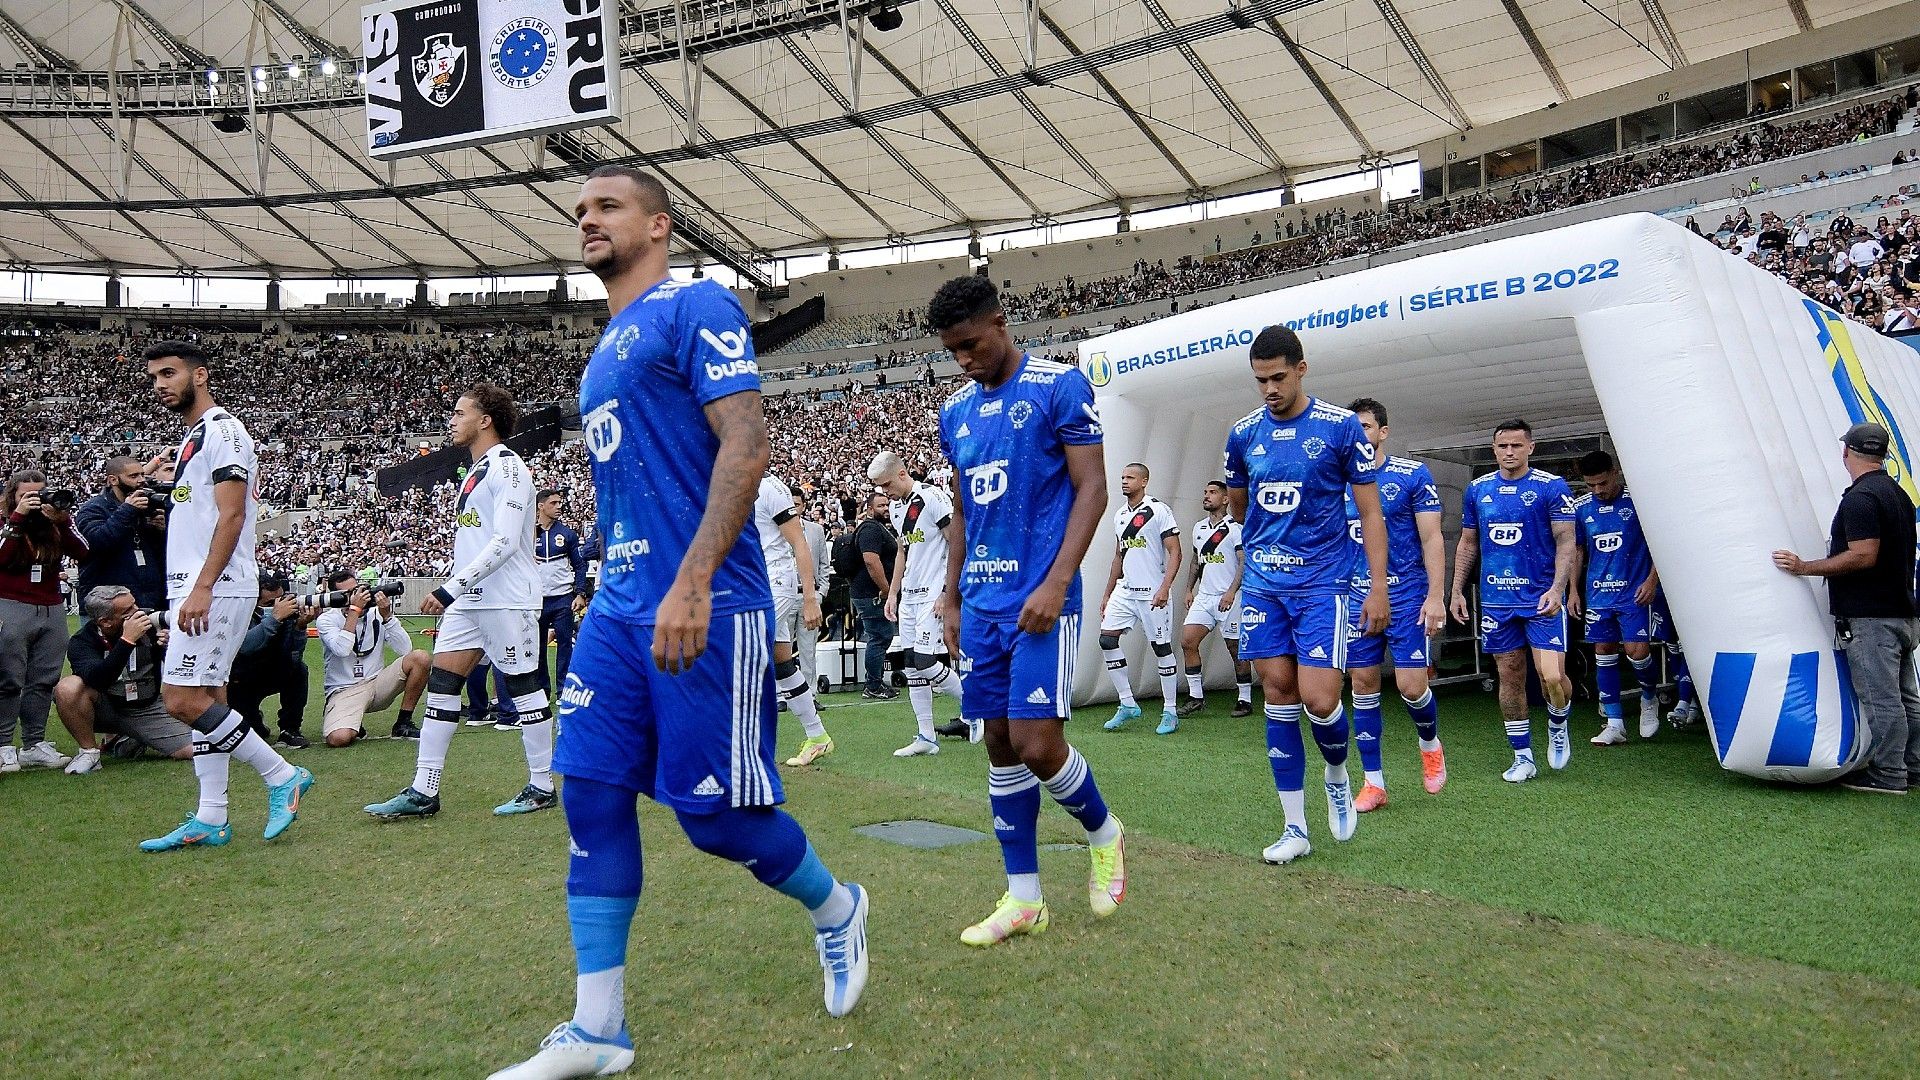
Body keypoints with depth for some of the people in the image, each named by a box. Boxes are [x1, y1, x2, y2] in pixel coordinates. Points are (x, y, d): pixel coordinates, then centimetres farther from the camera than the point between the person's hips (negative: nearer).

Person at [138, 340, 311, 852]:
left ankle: (281, 774, -4)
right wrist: (184, 595, 21)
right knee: (205, 699, 8)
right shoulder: (192, 439, 21)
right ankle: (210, 820, 12)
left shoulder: (222, 429, -9)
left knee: (182, 699, -13)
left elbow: (231, 516, -18)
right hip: (194, 588, 10)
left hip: (216, 588, -10)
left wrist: (202, 588, -24)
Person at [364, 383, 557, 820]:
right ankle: (423, 792, 10)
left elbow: (505, 542, -21)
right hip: (469, 599, 10)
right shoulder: (475, 471, 19)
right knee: (441, 682, 5)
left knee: (524, 686, -2)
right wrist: (452, 591, 20)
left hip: (507, 599, -10)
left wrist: (449, 588, -23)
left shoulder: (506, 465, -11)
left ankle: (542, 788, 9)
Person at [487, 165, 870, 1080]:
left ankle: (838, 911, 26)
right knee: (593, 796, 3)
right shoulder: (606, 351, 21)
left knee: (714, 813, -3)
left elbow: (746, 445, -16)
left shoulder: (696, 307, -5)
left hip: (704, 606, -8)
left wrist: (690, 584, -24)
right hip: (619, 607, 9)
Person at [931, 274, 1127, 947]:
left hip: (1040, 599, -6)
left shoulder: (1059, 386, -5)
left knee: (1038, 746, -10)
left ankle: (1105, 834, 20)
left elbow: (1092, 489, -9)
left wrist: (1056, 583, -18)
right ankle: (1023, 898, 17)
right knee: (1001, 746, 7)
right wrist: (951, 599, 16)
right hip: (981, 603, 7)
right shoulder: (955, 411, 14)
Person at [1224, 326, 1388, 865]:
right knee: (1279, 695, 3)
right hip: (1262, 583, 4)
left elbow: (1369, 512, -3)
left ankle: (1338, 775, 23)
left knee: (1318, 698, -11)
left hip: (1322, 583, -3)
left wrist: (1378, 585, -7)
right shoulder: (1243, 434, 5)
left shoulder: (1342, 427, -5)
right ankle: (1295, 828, 12)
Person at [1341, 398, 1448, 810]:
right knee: (1363, 685, 4)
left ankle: (1430, 742, 26)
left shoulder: (1412, 475, -3)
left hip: (1406, 597, -4)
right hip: (1356, 597, 4)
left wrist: (1435, 596, -12)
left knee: (1411, 684, -8)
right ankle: (1374, 781, 13)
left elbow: (1432, 538, -4)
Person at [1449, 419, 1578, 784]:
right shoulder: (1477, 490, 9)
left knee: (1552, 676, -12)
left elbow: (1566, 542, -6)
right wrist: (1457, 590, 11)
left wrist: (1557, 588, -19)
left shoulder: (1552, 487, -3)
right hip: (1496, 600, 4)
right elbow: (1467, 544, 16)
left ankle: (1558, 726, 21)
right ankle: (1523, 758, 18)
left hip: (1542, 599, -4)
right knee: (1509, 678, 7)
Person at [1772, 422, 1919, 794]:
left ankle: (1888, 774, 1)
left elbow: (1863, 555, -24)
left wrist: (1805, 567, -17)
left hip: (1870, 617, -10)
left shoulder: (1860, 497, -17)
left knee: (1880, 698, -4)